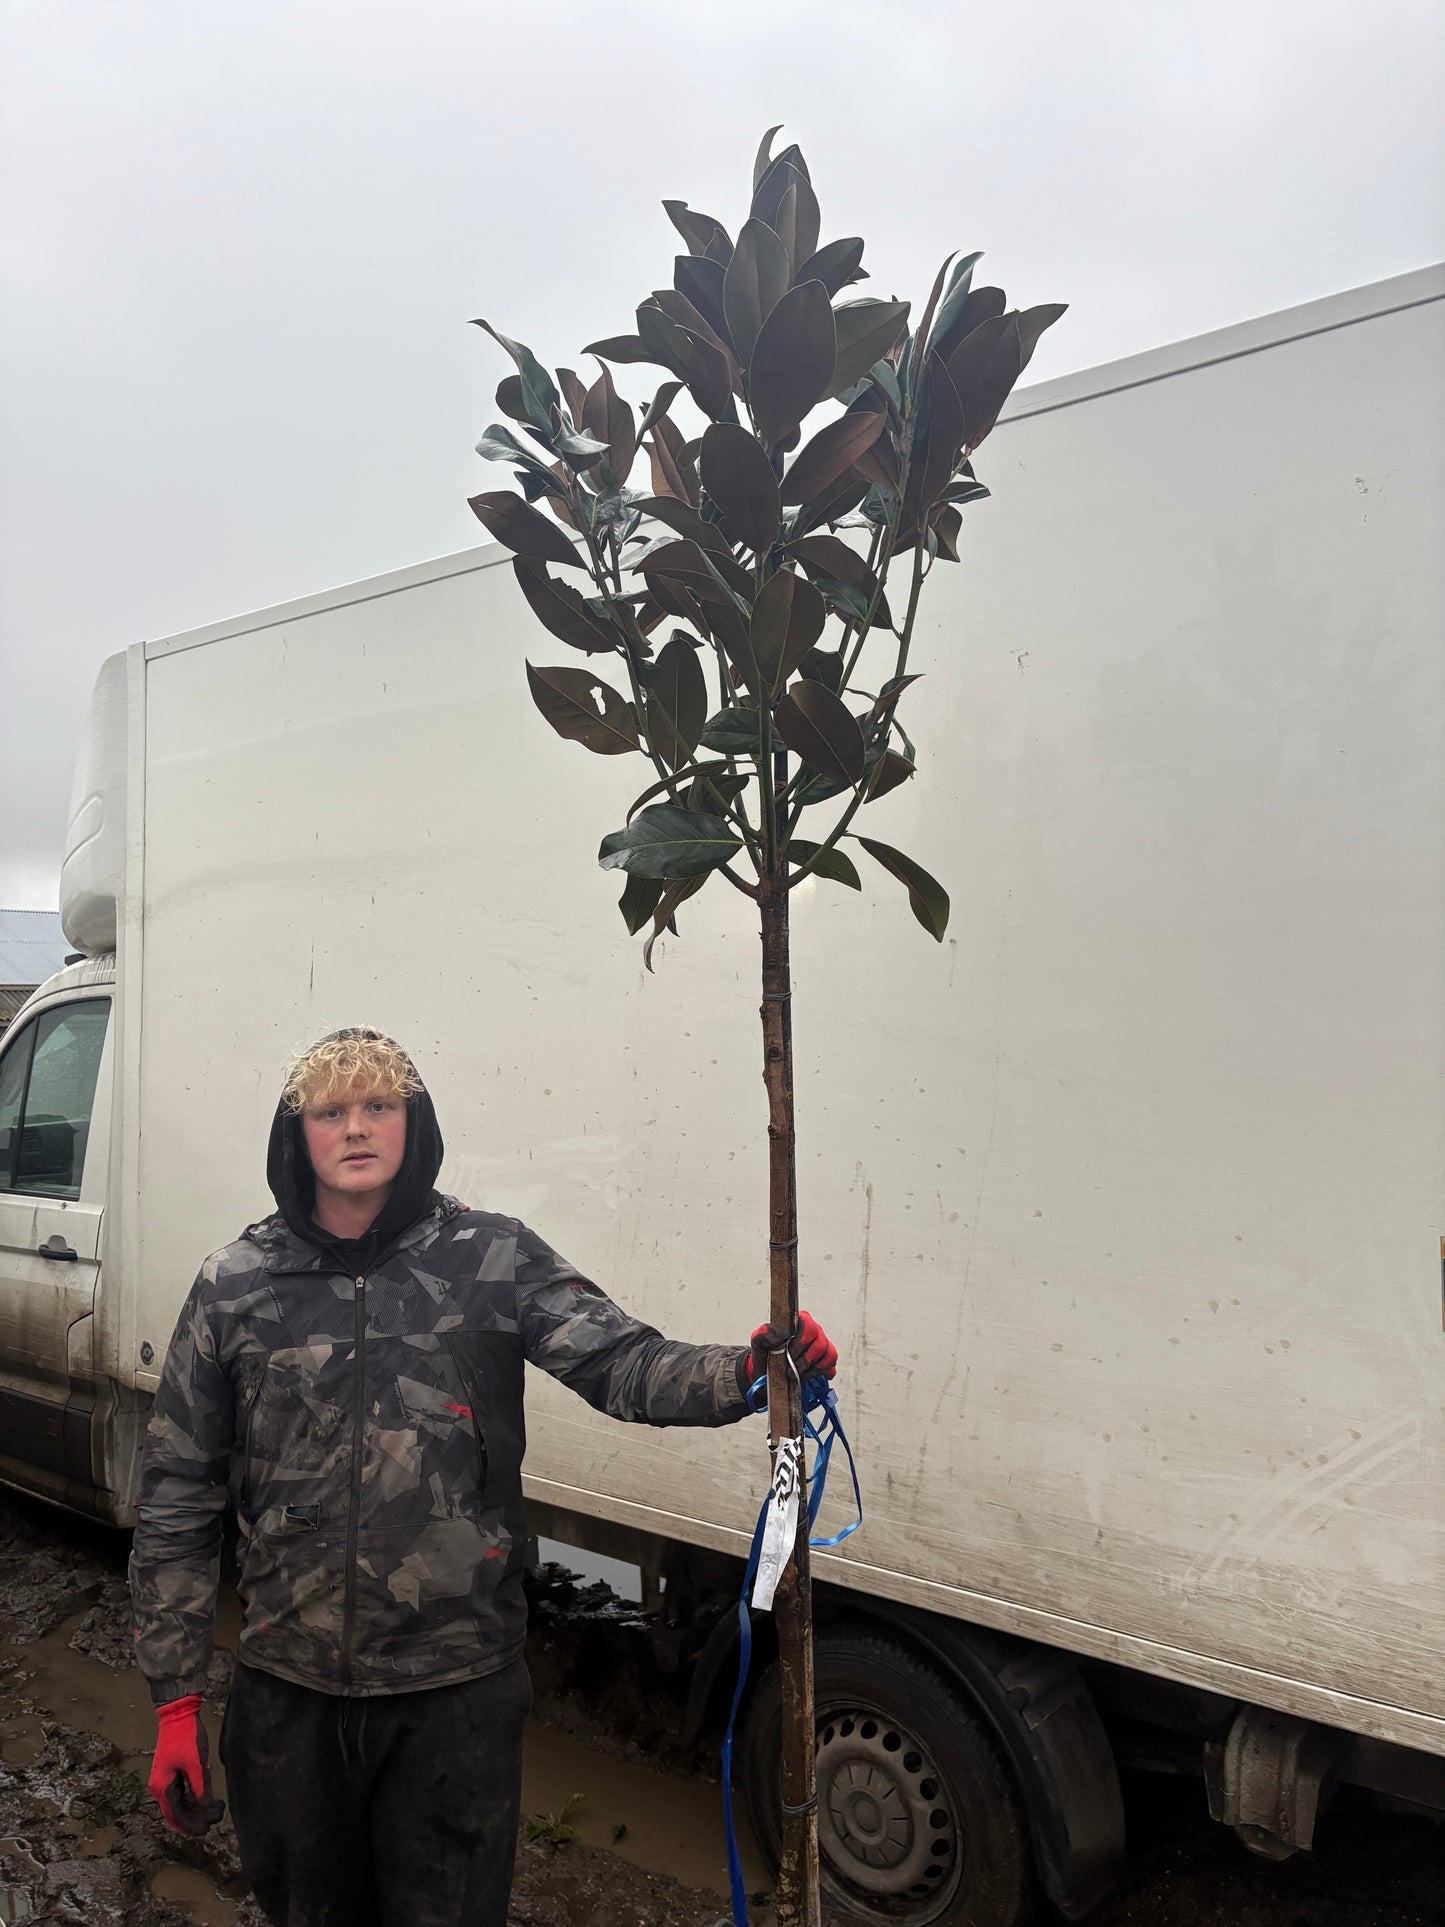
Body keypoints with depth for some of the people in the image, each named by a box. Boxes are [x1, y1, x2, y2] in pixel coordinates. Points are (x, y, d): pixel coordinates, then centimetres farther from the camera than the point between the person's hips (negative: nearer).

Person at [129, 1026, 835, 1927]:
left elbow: (625, 1365, -14)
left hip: (459, 1692, -1)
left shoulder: (496, 1259, -7)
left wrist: (748, 1372, -34)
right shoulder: (236, 1285, -3)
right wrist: (176, 1700, 1)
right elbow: (178, 1502, 2)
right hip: (289, 1692, 2)